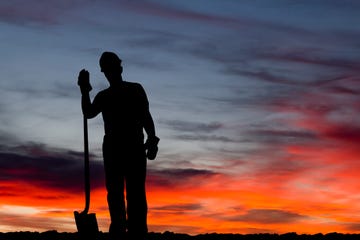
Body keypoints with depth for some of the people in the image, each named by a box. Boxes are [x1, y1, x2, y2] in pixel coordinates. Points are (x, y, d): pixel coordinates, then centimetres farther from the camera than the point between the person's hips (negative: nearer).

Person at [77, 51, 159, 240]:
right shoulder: (103, 96, 18)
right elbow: (88, 113, 1)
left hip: (134, 146, -3)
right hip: (112, 147, 3)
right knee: (114, 192, -3)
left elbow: (146, 117, 5)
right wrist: (84, 91, -9)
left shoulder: (135, 90, 11)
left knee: (135, 192, -11)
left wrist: (151, 140, -10)